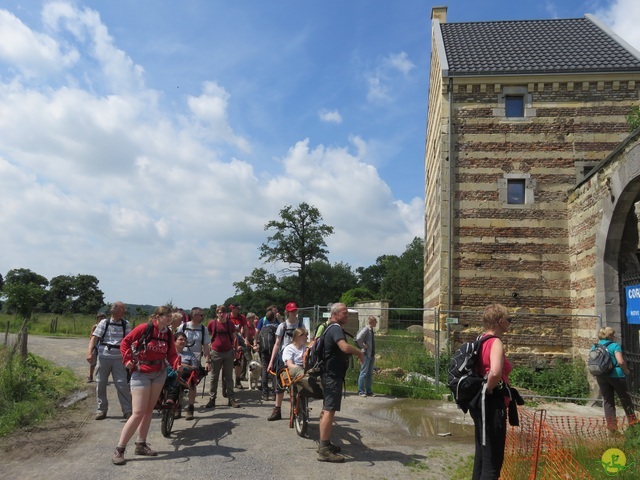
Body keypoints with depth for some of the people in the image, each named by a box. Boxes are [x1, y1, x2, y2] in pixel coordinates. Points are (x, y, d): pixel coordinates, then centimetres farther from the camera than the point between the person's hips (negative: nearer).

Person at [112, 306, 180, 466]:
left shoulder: (168, 334, -1)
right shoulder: (144, 328, -17)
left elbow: (171, 354, -3)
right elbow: (125, 342, -7)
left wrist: (177, 364, -21)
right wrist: (128, 359, -15)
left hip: (159, 374, 6)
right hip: (141, 374, -6)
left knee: (149, 410, 13)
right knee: (138, 412, -10)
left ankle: (141, 445, 26)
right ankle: (119, 449, 1)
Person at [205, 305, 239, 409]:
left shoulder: (230, 324, 2)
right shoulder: (212, 323, -2)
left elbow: (234, 337, 10)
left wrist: (235, 348, 4)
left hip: (228, 353, 1)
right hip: (216, 353, -1)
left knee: (229, 377, 7)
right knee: (214, 377, 7)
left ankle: (231, 399, 11)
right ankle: (212, 399, 15)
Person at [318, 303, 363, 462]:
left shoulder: (330, 328, 15)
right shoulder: (336, 328, -17)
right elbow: (345, 347, -34)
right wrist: (360, 353, -17)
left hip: (329, 374, 11)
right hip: (333, 375, -11)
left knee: (327, 410, 18)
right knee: (330, 410, -12)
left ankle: (325, 444, 28)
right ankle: (324, 450, -13)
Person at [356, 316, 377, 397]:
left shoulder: (371, 330, 14)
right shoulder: (366, 329, -13)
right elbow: (358, 339, -27)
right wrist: (363, 346, -15)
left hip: (371, 355, 9)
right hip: (366, 354, -9)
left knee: (370, 374, 11)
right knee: (363, 373, -3)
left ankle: (368, 391, 18)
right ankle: (361, 391, 2)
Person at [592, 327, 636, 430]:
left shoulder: (594, 347, 6)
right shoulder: (615, 346, -10)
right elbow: (620, 361, -19)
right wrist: (626, 370, -2)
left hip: (601, 377, 4)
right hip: (616, 375, -4)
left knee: (607, 400, 10)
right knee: (624, 398, 16)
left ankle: (610, 424, 8)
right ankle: (632, 419, 28)